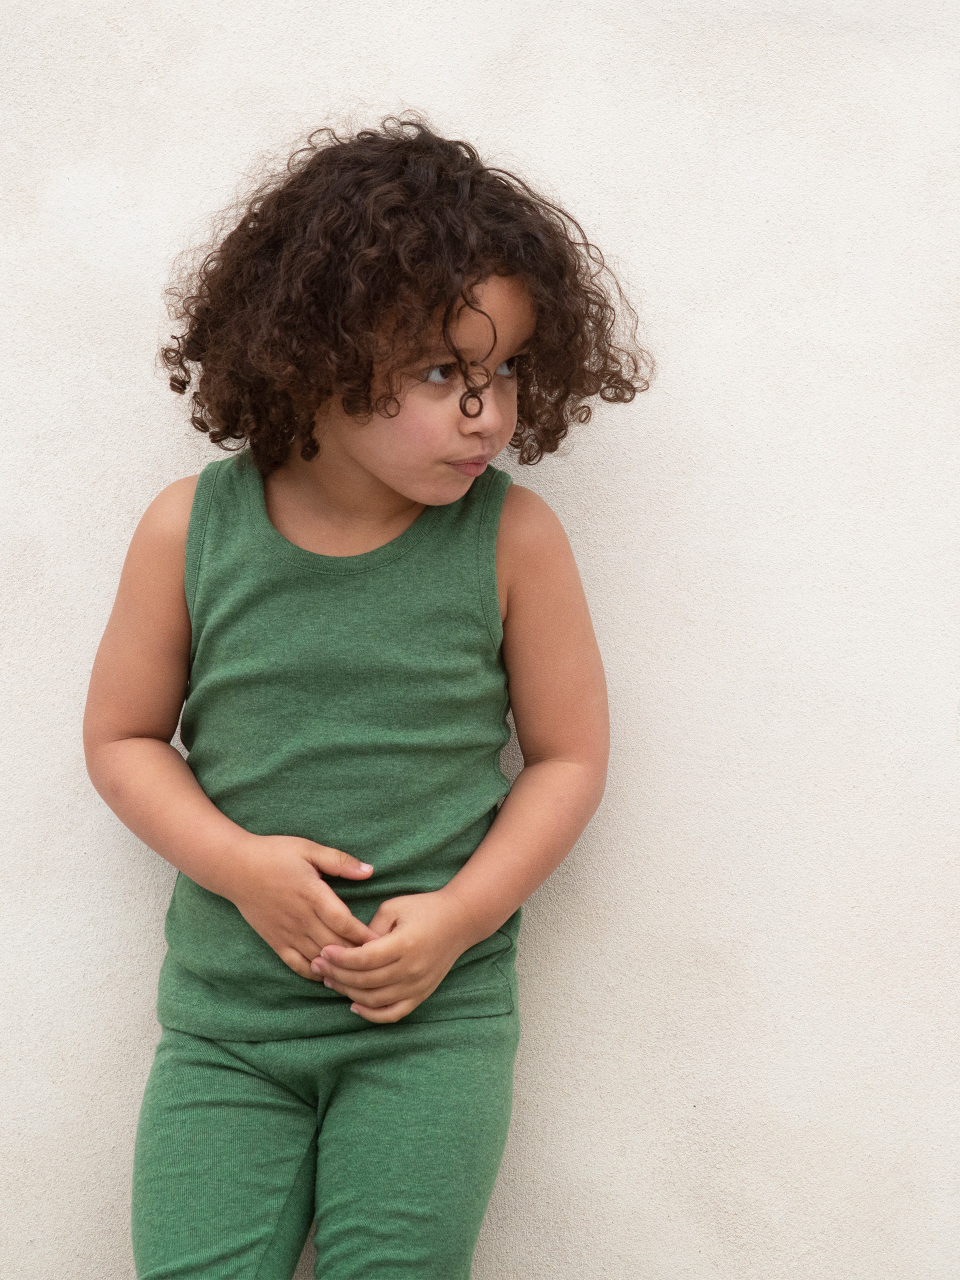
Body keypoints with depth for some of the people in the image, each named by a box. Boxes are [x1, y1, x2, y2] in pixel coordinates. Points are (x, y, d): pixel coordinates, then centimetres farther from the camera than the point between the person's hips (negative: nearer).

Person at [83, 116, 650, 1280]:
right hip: (226, 1006, 1)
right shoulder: (192, 530, -4)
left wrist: (458, 917, -11)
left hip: (436, 1014, -1)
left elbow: (568, 755, 1)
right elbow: (122, 736, 5)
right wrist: (235, 864, -11)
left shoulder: (511, 538, -7)